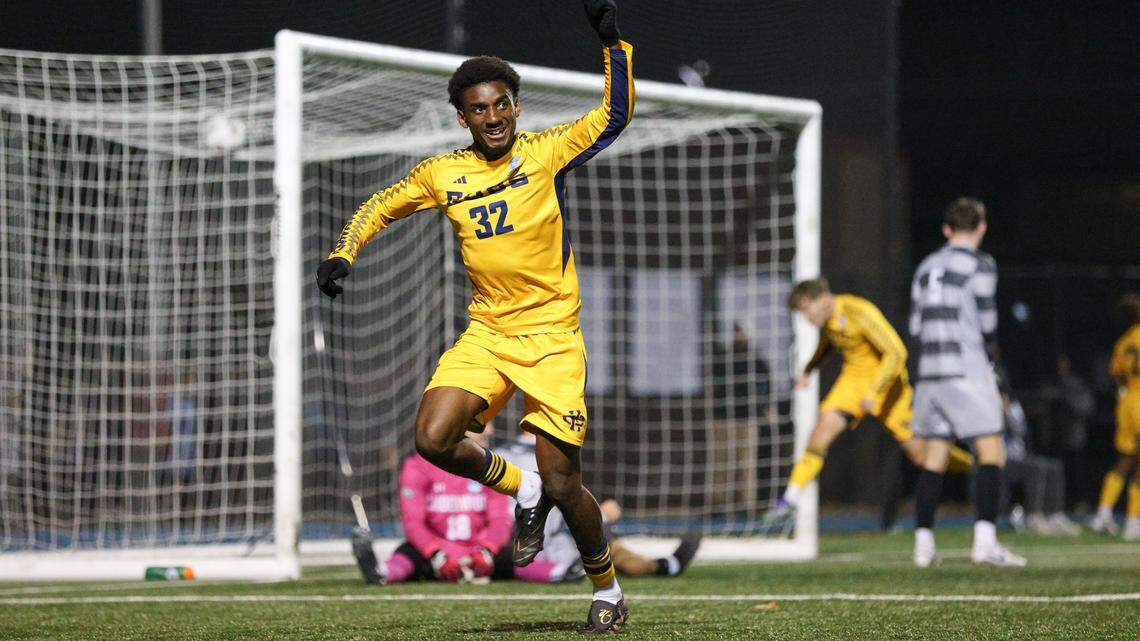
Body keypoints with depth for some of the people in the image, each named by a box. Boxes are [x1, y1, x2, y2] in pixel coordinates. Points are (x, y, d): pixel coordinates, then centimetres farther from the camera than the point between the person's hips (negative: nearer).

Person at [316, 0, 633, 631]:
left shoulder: (545, 152, -3)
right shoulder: (443, 174, 4)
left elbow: (614, 115, -10)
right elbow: (380, 206, 18)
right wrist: (341, 254, 3)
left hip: (551, 336, -3)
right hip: (485, 334, 3)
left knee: (562, 485, -6)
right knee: (434, 440, -19)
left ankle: (607, 588, 20)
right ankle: (522, 489, 11)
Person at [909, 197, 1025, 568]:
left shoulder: (926, 268, 15)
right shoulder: (980, 265, -4)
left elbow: (916, 327, 13)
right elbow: (986, 323, -6)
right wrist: (989, 351, 13)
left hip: (929, 371, 6)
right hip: (968, 373, -6)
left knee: (934, 460, 9)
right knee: (991, 454, -5)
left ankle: (923, 542, 7)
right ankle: (985, 540, -17)